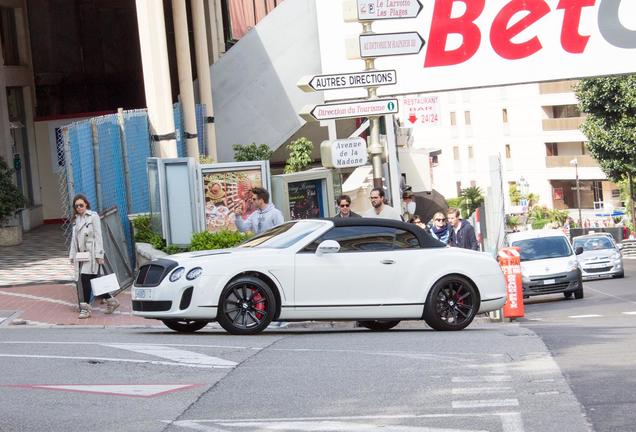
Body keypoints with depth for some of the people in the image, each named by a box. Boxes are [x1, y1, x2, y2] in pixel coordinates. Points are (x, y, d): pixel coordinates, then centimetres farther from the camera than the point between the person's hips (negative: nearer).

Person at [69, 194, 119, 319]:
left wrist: (99, 255, -13)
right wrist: (72, 255, 13)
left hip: (91, 254, -7)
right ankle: (110, 300, 18)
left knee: (85, 278, -13)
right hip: (81, 254, 7)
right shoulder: (76, 219, 16)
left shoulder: (93, 216, -4)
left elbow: (98, 236, -8)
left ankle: (86, 308, -9)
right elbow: (74, 238, 18)